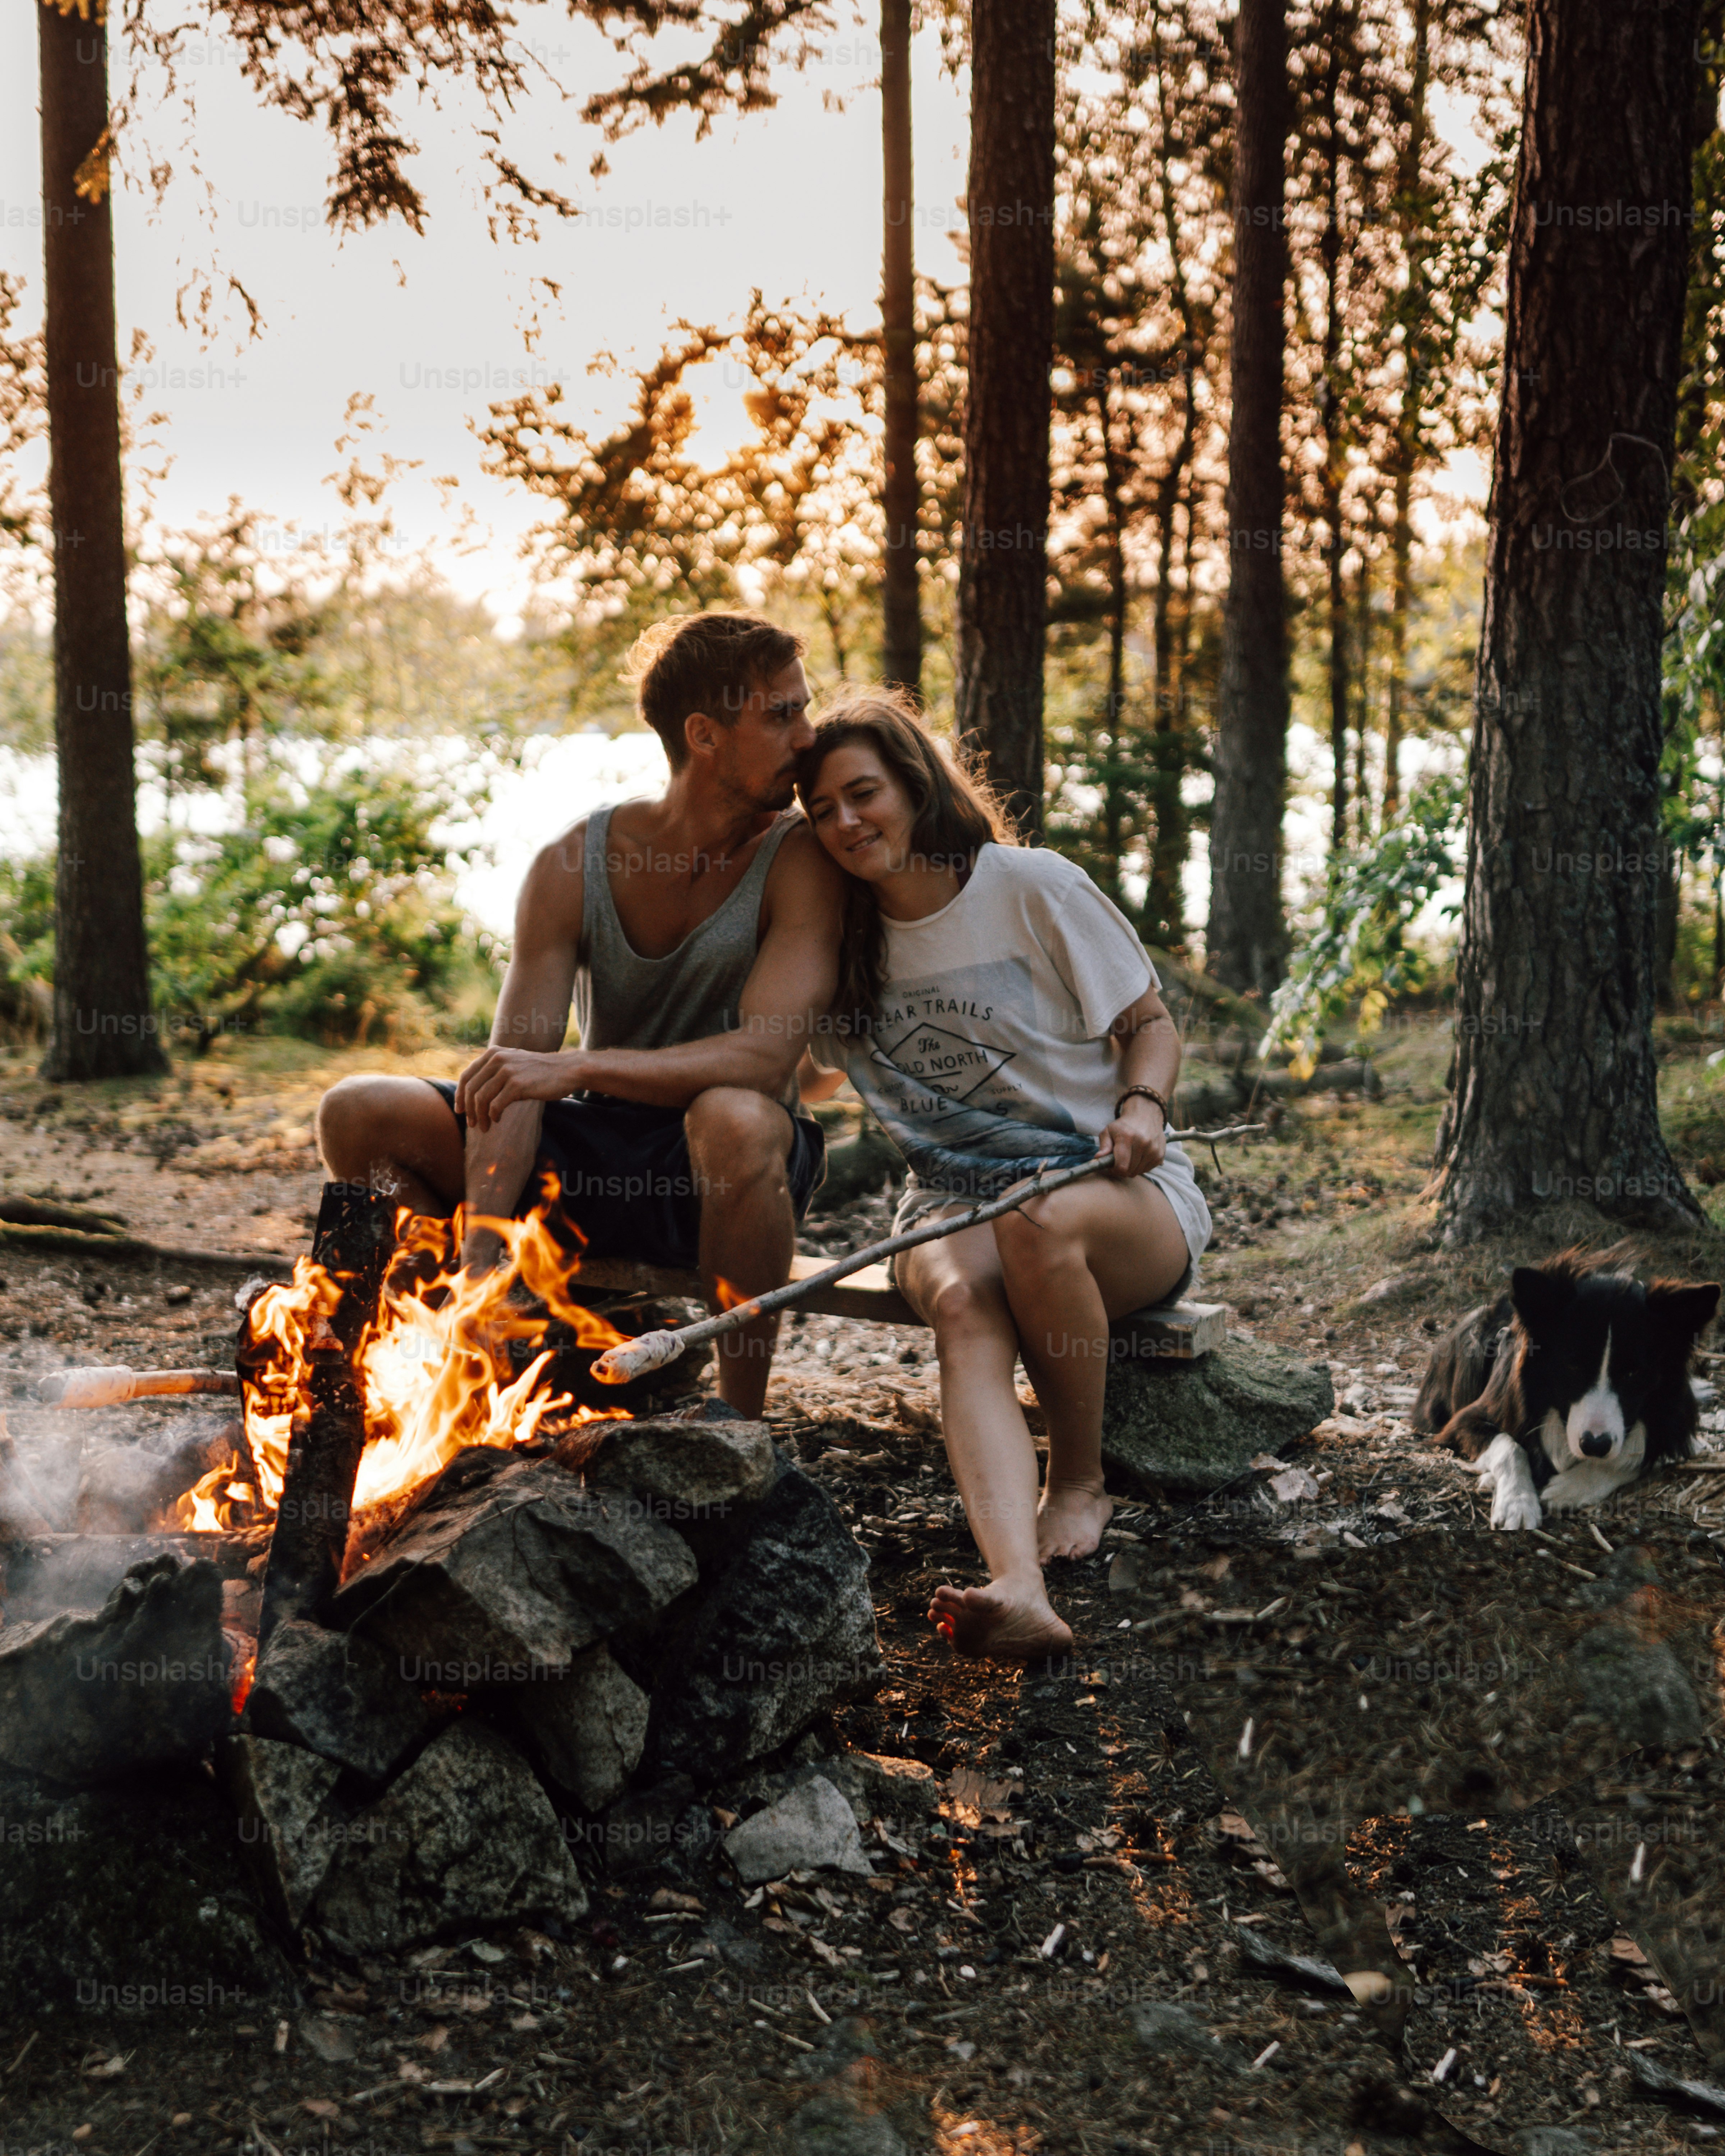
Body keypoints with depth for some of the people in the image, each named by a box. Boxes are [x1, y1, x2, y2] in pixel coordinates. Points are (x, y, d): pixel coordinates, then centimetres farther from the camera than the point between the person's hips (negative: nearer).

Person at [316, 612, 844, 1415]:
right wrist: (481, 1256, -28)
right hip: (591, 1154, 3)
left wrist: (577, 1067, -39)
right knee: (357, 1114, -12)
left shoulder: (799, 859, -15)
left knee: (736, 1118, -40)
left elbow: (765, 1056, -28)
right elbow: (512, 1075, -14)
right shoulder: (572, 865, -7)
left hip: (723, 1171, -3)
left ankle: (742, 1427, -21)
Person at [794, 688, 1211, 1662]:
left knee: (1036, 1219, -40)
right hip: (953, 1202, 3)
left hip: (1116, 1192, -2)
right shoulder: (843, 940, 10)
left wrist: (1143, 1107, -19)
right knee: (962, 1304, -35)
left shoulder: (1030, 885, -3)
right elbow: (812, 1077, 25)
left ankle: (1083, 1480, -14)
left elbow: (1151, 1024, 3)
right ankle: (1018, 1588, -58)